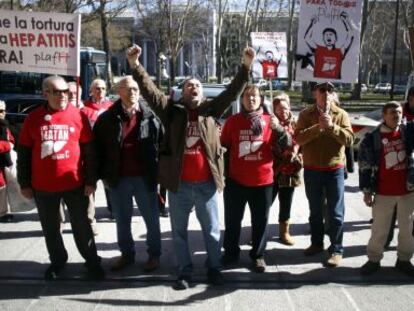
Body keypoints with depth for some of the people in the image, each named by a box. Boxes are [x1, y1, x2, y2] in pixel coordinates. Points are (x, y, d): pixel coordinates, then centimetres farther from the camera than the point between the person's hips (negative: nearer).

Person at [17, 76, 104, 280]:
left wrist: (91, 180, -3)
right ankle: (57, 261, 32)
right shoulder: (33, 118, 0)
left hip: (74, 183, -1)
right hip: (43, 186, 2)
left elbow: (89, 151, 0)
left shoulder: (78, 116, -3)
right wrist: (24, 183, 3)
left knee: (81, 225, 8)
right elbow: (23, 154, 5)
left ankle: (92, 261, 23)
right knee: (50, 227, 14)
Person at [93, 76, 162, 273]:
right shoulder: (107, 118, 0)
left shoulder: (150, 117, -3)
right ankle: (127, 254, 31)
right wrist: (103, 175, 2)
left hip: (145, 178, -1)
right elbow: (98, 148, 4)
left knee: (151, 219, 10)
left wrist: (159, 173, -4)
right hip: (118, 179, 2)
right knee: (122, 220, 15)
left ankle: (154, 254, 27)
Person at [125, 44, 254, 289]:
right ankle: (185, 271, 28)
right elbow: (150, 91, -6)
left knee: (212, 230, 13)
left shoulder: (211, 110, 5)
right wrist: (135, 66, -18)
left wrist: (246, 67, -10)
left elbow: (233, 92, -1)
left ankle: (214, 268, 30)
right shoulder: (173, 111, 2)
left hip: (206, 183, 0)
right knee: (179, 231, 12)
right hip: (179, 184, 0)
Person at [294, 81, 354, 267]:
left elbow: (349, 139, -11)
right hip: (312, 169, 1)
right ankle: (316, 243, 29)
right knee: (315, 211, 14)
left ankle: (336, 250, 10)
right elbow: (298, 139, -13)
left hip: (335, 169, -1)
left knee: (336, 213, 1)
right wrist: (318, 127, -24)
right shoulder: (306, 114, 0)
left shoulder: (341, 114, 0)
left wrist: (332, 126, -23)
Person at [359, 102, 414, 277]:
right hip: (383, 193, -2)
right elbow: (365, 166, -4)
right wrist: (366, 191, -5)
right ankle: (373, 259, 22)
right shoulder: (372, 139, -7)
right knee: (379, 230, 7)